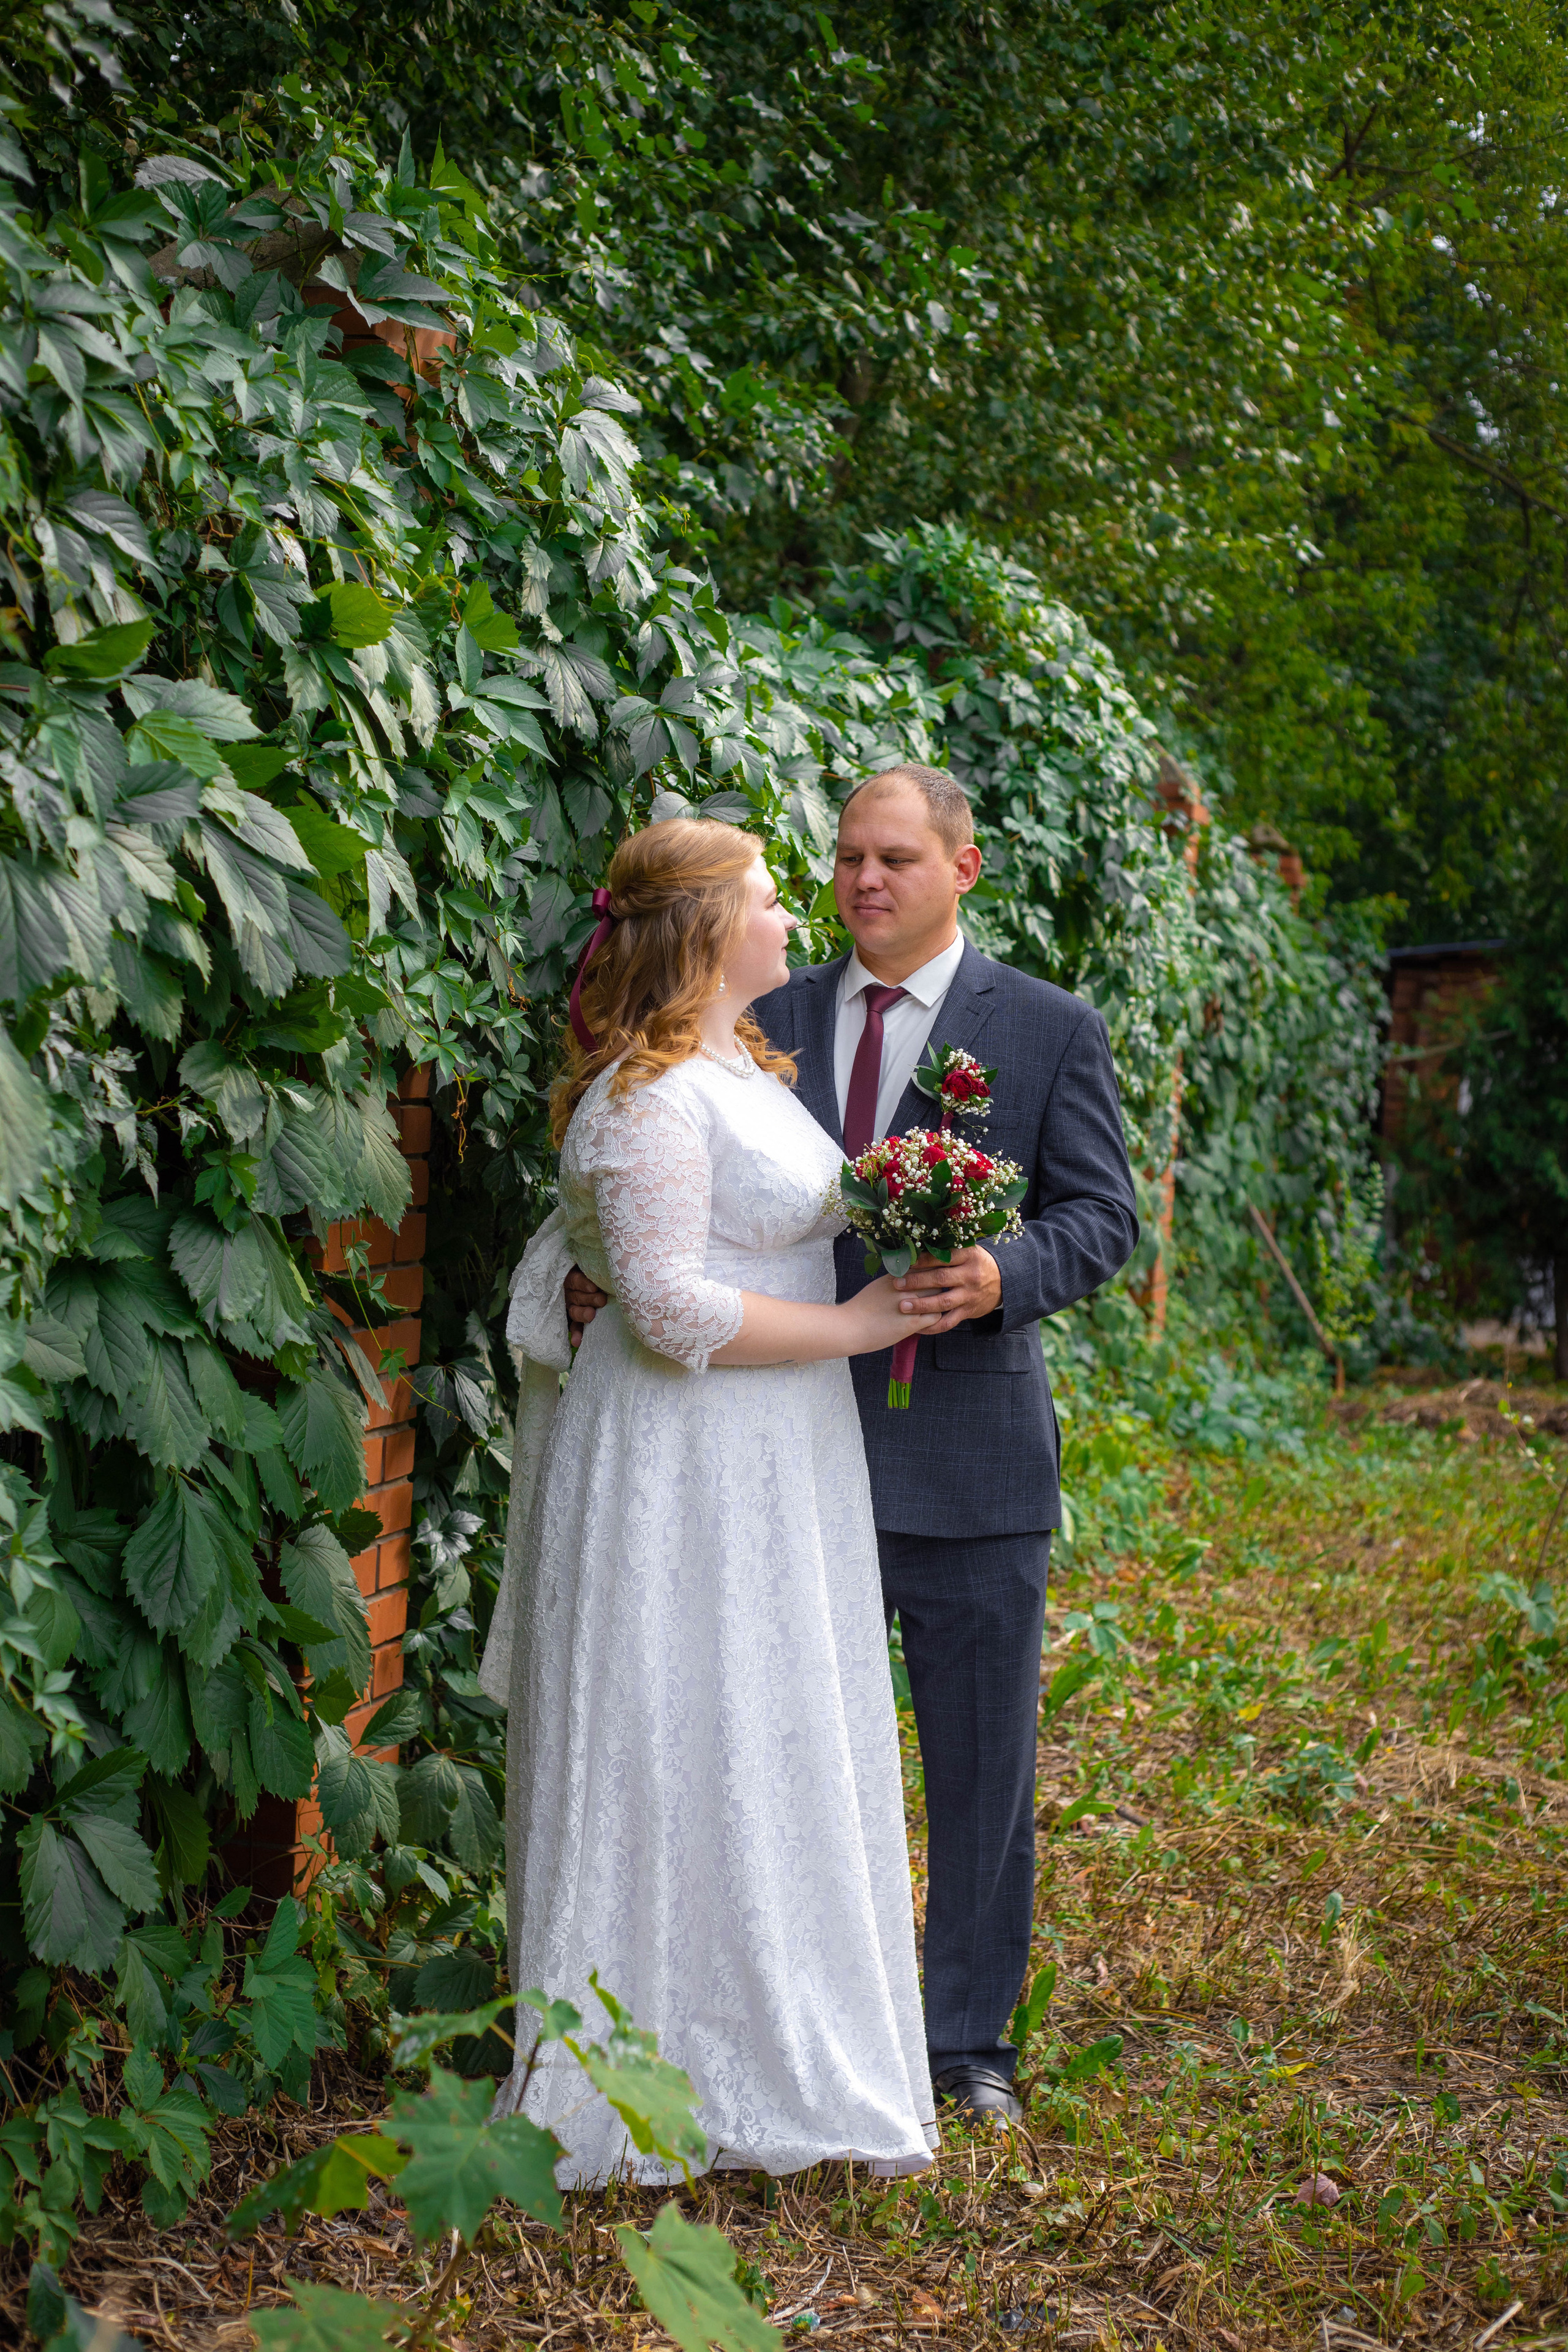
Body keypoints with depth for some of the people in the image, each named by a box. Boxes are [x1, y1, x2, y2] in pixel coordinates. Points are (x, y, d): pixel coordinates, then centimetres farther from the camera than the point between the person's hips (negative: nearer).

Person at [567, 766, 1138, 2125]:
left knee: (982, 1758, 9)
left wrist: (1004, 1277, -24)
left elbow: (1101, 1215, -4)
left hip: (970, 1454, -2)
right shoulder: (768, 1022, 8)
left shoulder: (1051, 1030, 1)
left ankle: (968, 2037, 26)